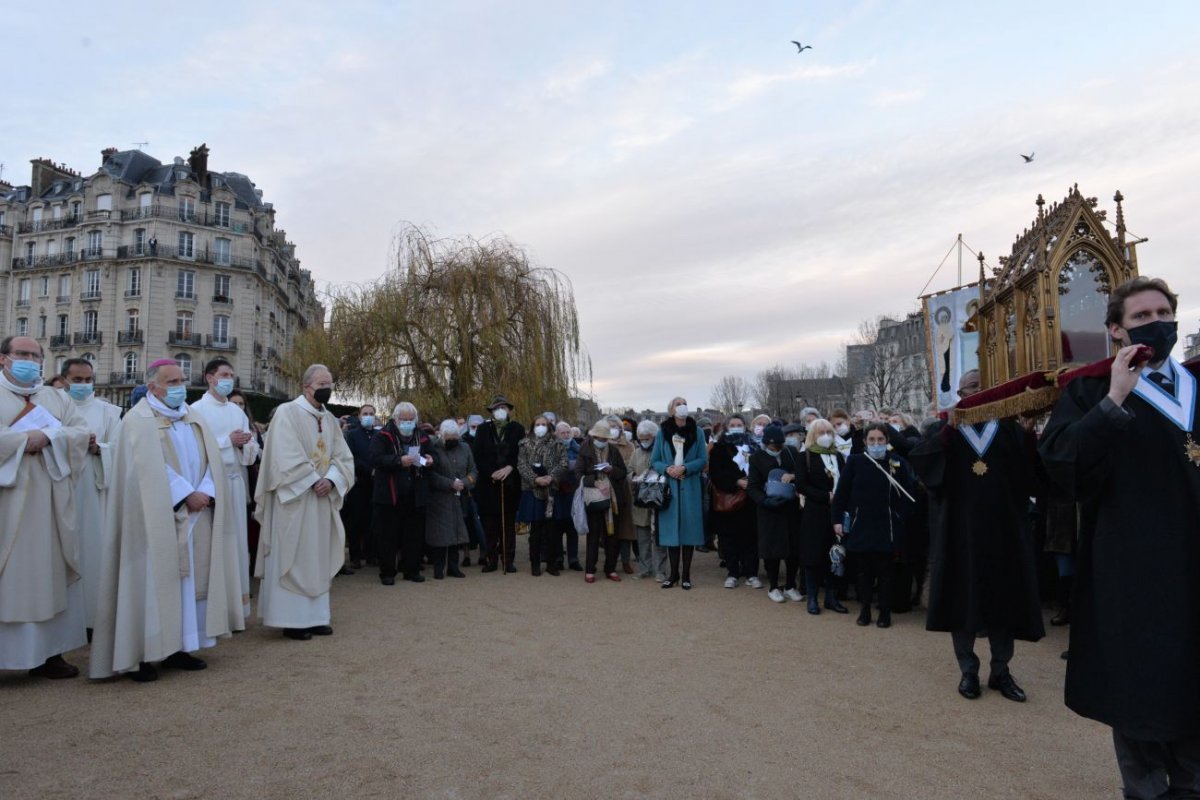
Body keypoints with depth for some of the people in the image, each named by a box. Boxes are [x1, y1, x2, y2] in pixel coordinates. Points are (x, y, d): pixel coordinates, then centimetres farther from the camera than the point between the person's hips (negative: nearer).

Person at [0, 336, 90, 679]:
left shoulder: (56, 397, 15)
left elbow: (81, 432, 3)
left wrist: (48, 437, -12)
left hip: (48, 501, 4)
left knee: (48, 571, 5)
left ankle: (47, 652, 11)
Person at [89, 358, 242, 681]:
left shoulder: (194, 419, 15)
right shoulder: (138, 420, -4)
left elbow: (212, 459, 6)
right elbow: (150, 467, -15)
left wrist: (205, 493, -10)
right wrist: (187, 495, -17)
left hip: (196, 516, 6)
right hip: (157, 518, -6)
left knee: (192, 578, 6)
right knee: (154, 580, -5)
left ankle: (179, 647, 15)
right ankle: (142, 655, 1)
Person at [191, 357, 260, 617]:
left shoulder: (237, 411, 15)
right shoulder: (197, 409, -2)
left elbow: (253, 450, 13)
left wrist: (246, 443, -8)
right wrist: (228, 441, -13)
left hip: (236, 481, 5)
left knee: (237, 538, 7)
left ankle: (237, 601, 14)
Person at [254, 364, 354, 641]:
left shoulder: (330, 419, 12)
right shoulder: (287, 412, -7)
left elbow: (343, 457, 7)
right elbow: (287, 457, -16)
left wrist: (330, 481, -10)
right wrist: (313, 481, -16)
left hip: (323, 499, 7)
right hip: (294, 498, -6)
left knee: (318, 558, 9)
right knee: (293, 558, -2)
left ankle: (314, 616, 16)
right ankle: (292, 619, 4)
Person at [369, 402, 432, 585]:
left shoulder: (422, 438, 10)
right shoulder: (383, 436, -4)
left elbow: (433, 456, 21)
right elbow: (374, 458, -17)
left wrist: (429, 460, -4)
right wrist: (399, 461, -27)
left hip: (415, 496, 4)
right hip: (389, 495, -4)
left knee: (414, 535, 9)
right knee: (387, 535, 2)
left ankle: (412, 570, 21)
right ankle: (387, 572, 12)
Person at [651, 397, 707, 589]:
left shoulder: (697, 431, 0)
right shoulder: (662, 432, 2)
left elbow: (703, 459, -2)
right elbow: (654, 461, 4)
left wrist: (685, 468, -15)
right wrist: (667, 469, -15)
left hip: (690, 488, 0)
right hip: (669, 487, 1)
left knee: (689, 528, 3)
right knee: (671, 528, 4)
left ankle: (686, 574, 14)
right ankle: (673, 573, 16)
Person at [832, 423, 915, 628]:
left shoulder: (897, 462, -2)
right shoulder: (854, 462, -2)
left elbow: (907, 496, 0)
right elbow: (841, 493, -1)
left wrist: (902, 520, -7)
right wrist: (837, 519, -5)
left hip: (887, 527, 0)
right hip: (860, 526, 1)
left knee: (884, 572, 8)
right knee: (863, 571, 10)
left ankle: (885, 613, 19)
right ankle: (864, 610, 22)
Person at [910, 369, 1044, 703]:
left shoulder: (1008, 427, 8)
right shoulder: (946, 429, 4)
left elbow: (1031, 468, -4)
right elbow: (918, 459, -13)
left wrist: (1030, 436, -20)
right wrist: (948, 429, -23)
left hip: (1003, 524, 2)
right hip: (959, 526, -1)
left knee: (1003, 596, 7)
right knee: (963, 595, 4)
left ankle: (1001, 670, 20)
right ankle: (968, 670, 16)